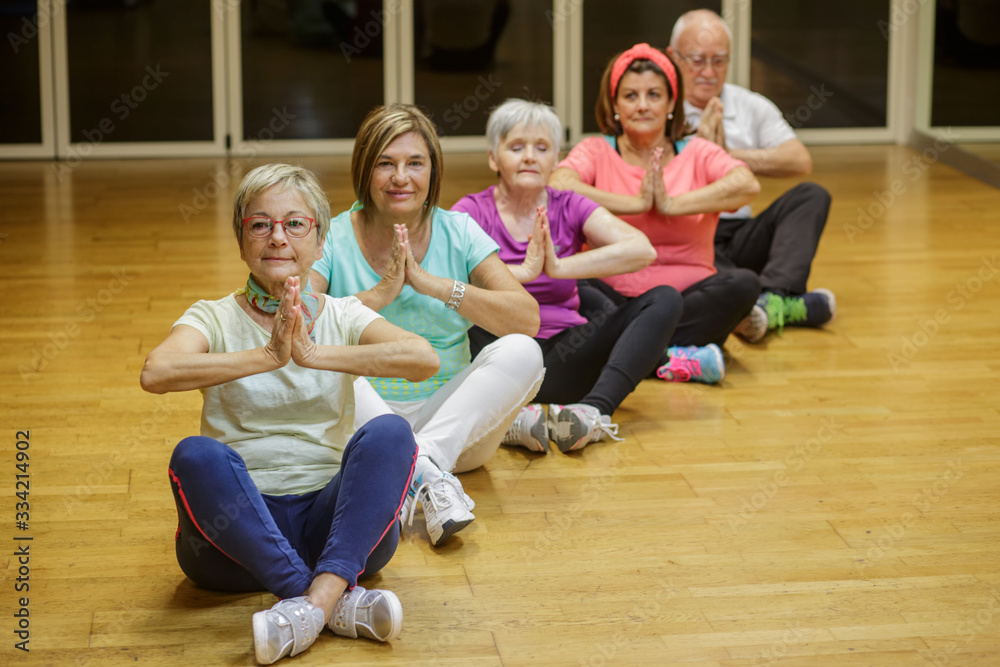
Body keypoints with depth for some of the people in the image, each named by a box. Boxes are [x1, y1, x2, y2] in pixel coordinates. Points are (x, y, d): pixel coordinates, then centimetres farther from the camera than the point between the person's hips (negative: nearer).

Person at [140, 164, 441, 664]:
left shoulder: (343, 317, 9)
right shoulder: (215, 319, 6)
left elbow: (424, 359, -12)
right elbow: (156, 373, -18)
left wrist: (312, 353, -21)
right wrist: (268, 355, -25)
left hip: (330, 520, 1)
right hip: (239, 525, -1)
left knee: (389, 432, -25)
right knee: (195, 455, -31)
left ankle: (317, 597, -37)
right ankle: (339, 602, -33)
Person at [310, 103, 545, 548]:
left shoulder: (458, 233, 2)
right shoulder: (332, 239, -2)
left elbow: (527, 319, -12)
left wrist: (430, 283, -19)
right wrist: (380, 295, -23)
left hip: (453, 421, 1)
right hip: (362, 421, -1)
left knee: (521, 352, -23)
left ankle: (424, 458, -36)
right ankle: (426, 474, -38)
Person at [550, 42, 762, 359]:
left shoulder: (698, 152, 10)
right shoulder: (595, 151, 8)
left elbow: (748, 185, -12)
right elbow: (557, 188, -15)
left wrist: (671, 204, -15)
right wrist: (636, 203, -15)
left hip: (687, 297, 1)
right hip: (613, 296, -1)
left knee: (744, 283, -28)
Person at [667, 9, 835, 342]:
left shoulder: (752, 107, 13)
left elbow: (800, 161, -2)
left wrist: (729, 154, -7)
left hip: (739, 236, 4)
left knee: (811, 196, -16)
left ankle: (772, 298, -39)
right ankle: (788, 304, -53)